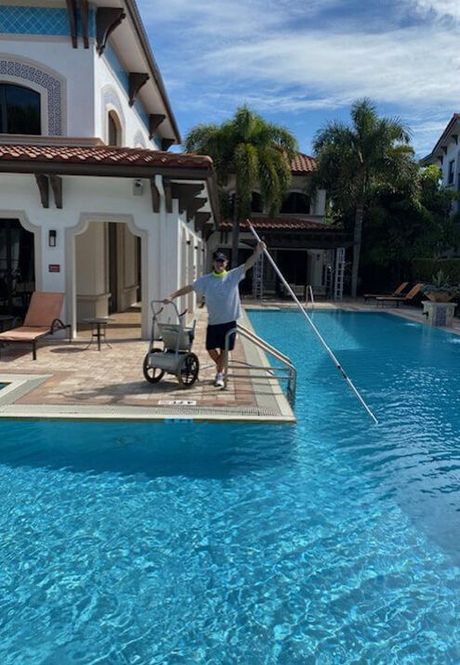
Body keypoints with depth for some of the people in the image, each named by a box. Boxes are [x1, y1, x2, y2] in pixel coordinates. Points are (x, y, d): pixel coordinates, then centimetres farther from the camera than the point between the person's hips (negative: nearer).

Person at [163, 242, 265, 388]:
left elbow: (247, 265, -13)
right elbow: (188, 288, 2)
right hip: (213, 321, 2)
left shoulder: (233, 276, -2)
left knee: (224, 349, 3)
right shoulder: (205, 280, 2)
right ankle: (221, 368, 36)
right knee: (211, 349, 8)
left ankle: (220, 375, 17)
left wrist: (257, 253, -28)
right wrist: (171, 297, -4)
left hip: (229, 321, -2)